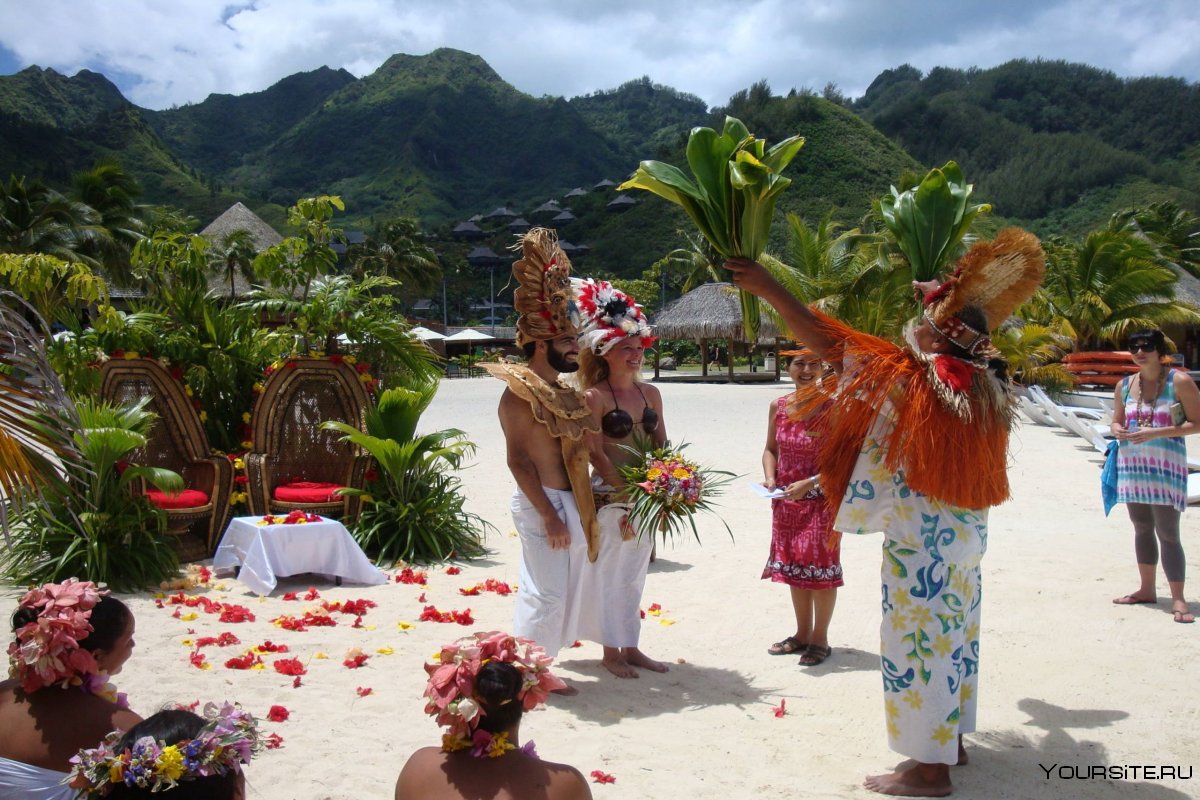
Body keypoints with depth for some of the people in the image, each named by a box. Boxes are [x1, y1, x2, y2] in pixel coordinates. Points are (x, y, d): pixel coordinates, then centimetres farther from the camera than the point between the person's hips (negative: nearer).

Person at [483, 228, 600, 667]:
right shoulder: (520, 391, -12)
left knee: (564, 594, 13)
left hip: (572, 503, 9)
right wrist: (549, 515, -21)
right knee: (546, 593, -7)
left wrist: (584, 510, 15)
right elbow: (518, 459, -18)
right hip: (541, 504, -9)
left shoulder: (565, 393, 15)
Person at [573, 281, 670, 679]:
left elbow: (662, 445, 12)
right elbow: (595, 454, -13)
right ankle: (611, 651, 16)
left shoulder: (650, 393, 9)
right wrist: (627, 490, -19)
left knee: (634, 574, 14)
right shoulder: (596, 396, -9)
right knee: (609, 572, 3)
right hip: (610, 497, -6)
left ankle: (631, 648, 25)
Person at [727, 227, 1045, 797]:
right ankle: (951, 739, 34)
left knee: (917, 639, 0)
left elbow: (825, 339, -18)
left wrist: (768, 288, -12)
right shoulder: (987, 390, 2)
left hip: (920, 535, -8)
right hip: (964, 532, 8)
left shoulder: (911, 378, -19)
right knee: (952, 634, 19)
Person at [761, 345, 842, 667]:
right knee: (793, 566, 14)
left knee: (820, 566, 1)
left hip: (822, 499, -6)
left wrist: (809, 483, -24)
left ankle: (820, 639, 16)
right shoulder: (778, 406, 3)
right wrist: (770, 477, -6)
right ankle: (802, 634, 29)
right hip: (786, 500, 6)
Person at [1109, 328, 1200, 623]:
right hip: (1132, 465, 5)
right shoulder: (1124, 386, 9)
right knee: (1142, 529, 13)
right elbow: (1116, 421, 19)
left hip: (1166, 467, -5)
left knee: (1167, 532, -8)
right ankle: (1146, 589, 26)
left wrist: (1157, 433, -18)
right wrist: (1119, 431, -5)